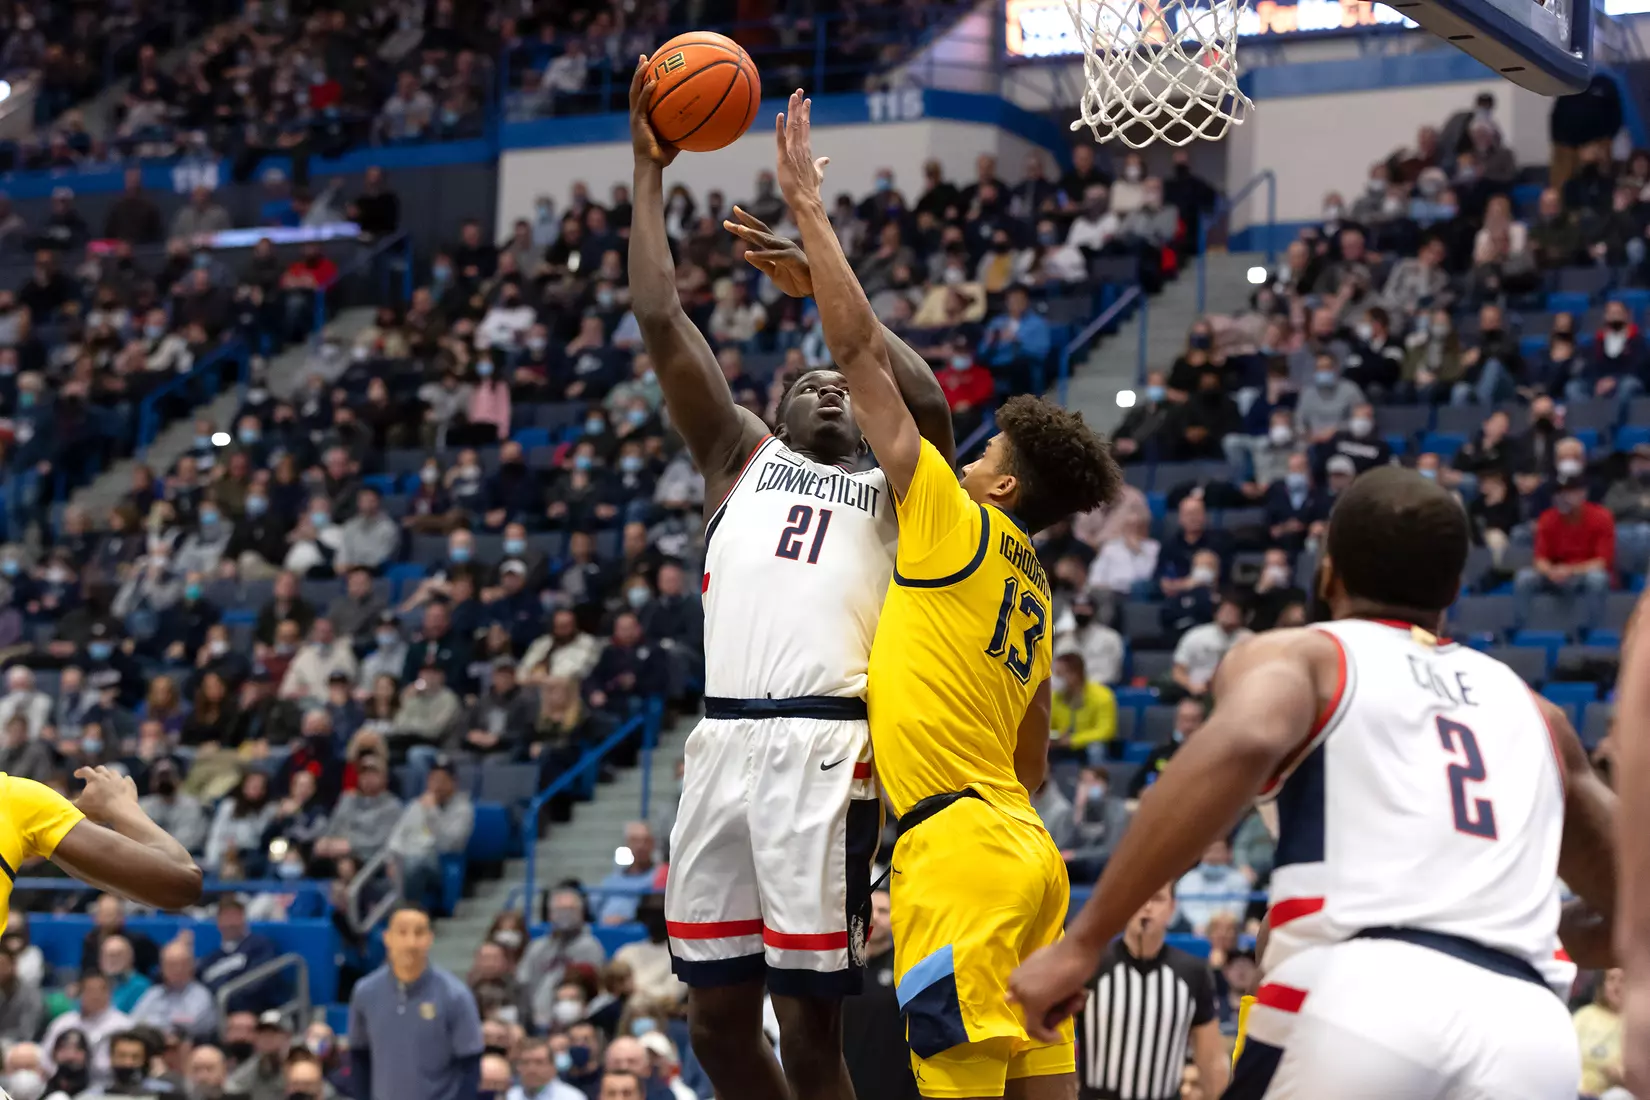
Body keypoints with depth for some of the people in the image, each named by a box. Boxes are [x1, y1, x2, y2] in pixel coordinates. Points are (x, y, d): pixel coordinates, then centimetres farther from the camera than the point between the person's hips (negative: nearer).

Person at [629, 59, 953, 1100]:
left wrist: (823, 287, -2)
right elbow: (661, 321, 17)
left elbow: (927, 402, -4)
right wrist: (650, 170, 15)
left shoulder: (890, 493, 17)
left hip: (823, 750, -3)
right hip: (725, 743, 3)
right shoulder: (743, 457, 24)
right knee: (718, 1015, 6)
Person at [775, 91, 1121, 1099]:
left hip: (961, 847, -9)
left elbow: (863, 350, -3)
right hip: (1023, 846, 9)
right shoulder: (1033, 591, 21)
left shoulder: (957, 525, -2)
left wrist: (810, 211, 1)